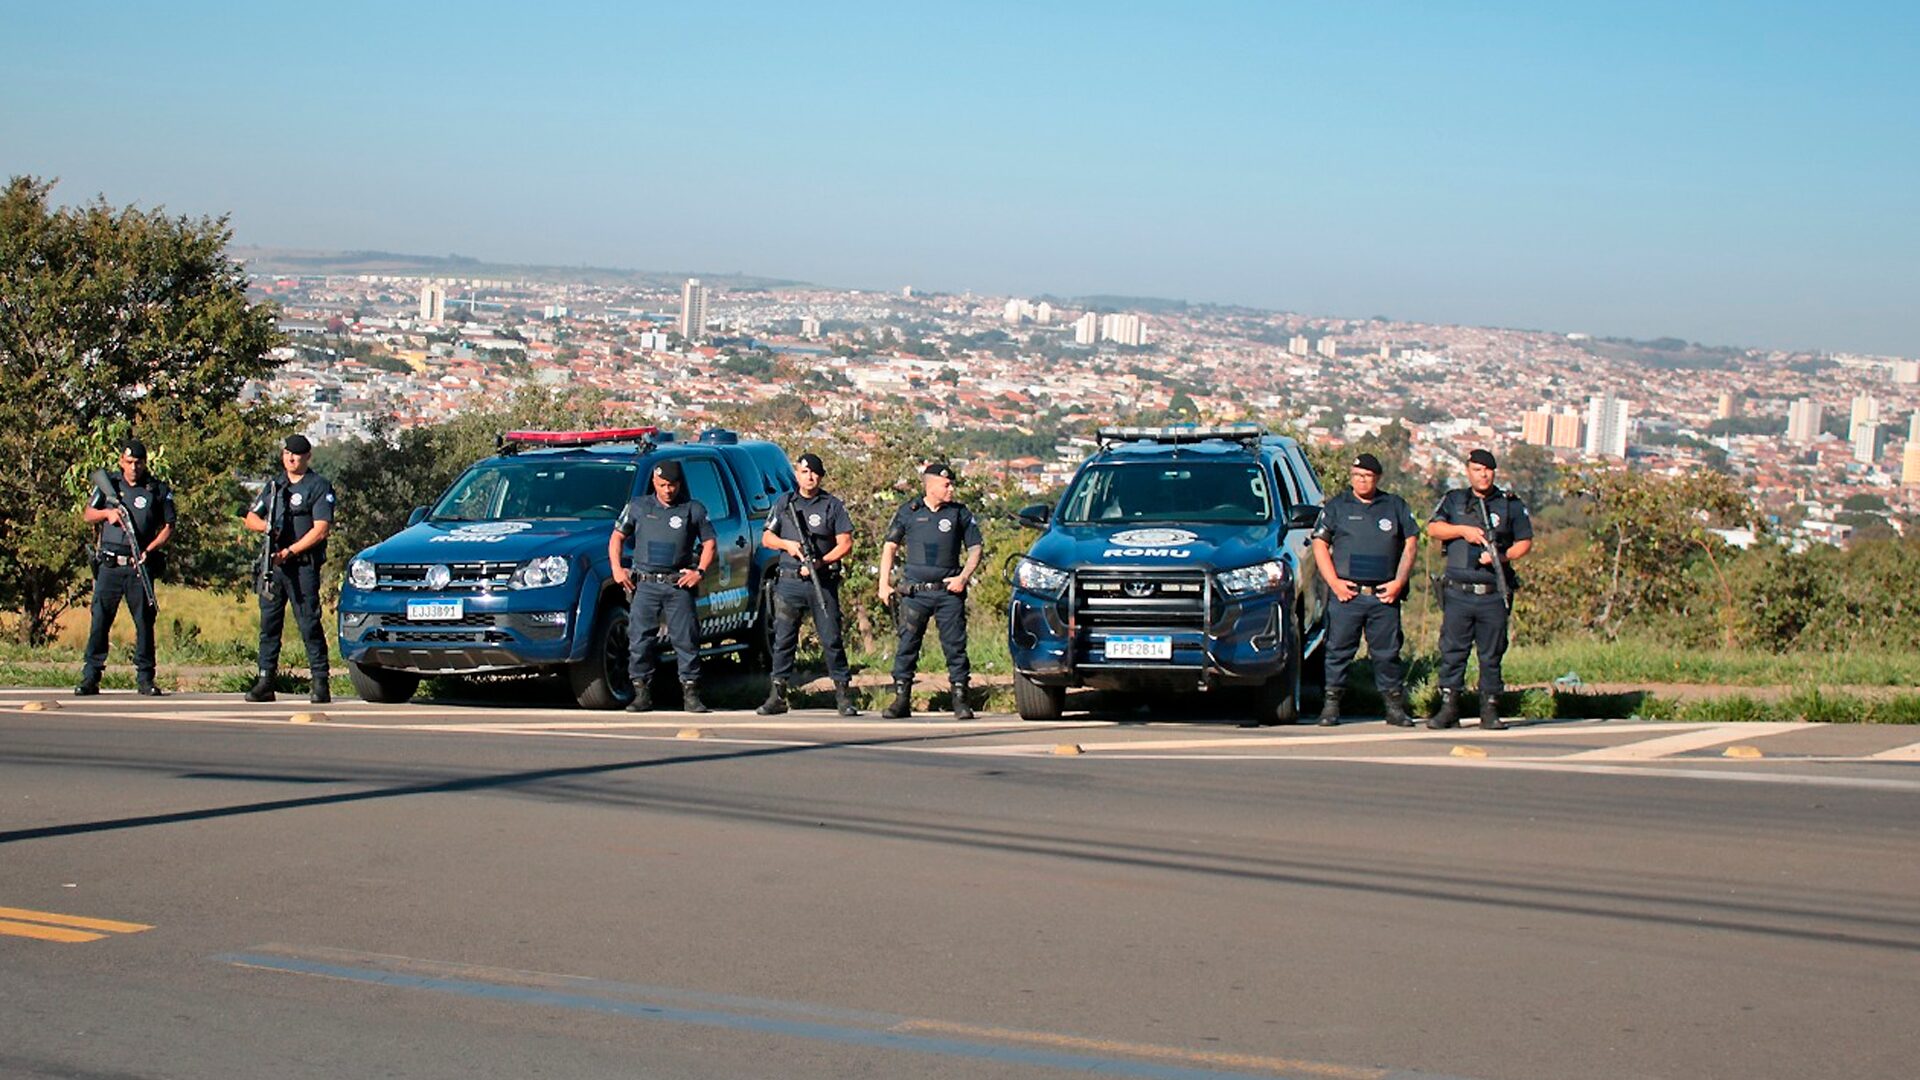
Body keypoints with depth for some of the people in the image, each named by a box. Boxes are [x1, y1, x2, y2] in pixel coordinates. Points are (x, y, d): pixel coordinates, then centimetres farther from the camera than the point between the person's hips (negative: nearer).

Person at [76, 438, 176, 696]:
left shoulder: (159, 490, 5)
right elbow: (87, 515, 17)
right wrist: (107, 513, -5)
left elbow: (168, 527, 4)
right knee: (100, 619, -1)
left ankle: (145, 677, 7)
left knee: (145, 621, 0)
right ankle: (91, 677, 3)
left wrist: (149, 551, -10)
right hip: (110, 565, 1)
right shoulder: (108, 484, 10)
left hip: (140, 566, -1)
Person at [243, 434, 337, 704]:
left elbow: (321, 529, -9)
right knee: (269, 622, 5)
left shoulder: (319, 487, 0)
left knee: (309, 623, -8)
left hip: (304, 565, -6)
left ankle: (320, 682, -5)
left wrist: (290, 551, -15)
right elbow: (251, 517, 20)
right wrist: (265, 526, -3)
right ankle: (265, 681, 9)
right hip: (272, 564, 6)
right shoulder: (273, 486, 19)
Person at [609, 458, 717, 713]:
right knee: (639, 640, -3)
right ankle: (642, 693, 4)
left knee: (686, 639, -3)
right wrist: (617, 569, 2)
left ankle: (690, 694, 1)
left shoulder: (694, 509, 7)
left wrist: (700, 571, -4)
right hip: (645, 584, 1)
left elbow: (709, 542, 10)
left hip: (679, 585, -1)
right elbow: (617, 537, 15)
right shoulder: (638, 506, 9)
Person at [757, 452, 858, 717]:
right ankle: (777, 695, 7)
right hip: (789, 583, 2)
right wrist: (787, 544, -6)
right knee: (783, 639, 3)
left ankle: (843, 694, 2)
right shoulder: (784, 504, 12)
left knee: (831, 639, -3)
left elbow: (845, 543, 0)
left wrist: (821, 562, -13)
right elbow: (766, 538, 15)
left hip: (823, 583, -2)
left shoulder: (833, 505, 4)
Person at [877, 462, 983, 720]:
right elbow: (890, 546, 12)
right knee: (907, 645, -1)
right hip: (914, 592, 0)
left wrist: (963, 577, -6)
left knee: (955, 646, -1)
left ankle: (960, 700, 5)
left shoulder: (960, 513, 7)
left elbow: (975, 549, 10)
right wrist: (884, 584, 5)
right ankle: (901, 699, 4)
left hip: (949, 592, 0)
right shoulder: (909, 511, 7)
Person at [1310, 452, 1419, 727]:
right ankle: (1331, 704, 5)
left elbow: (1410, 544, 12)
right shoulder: (1336, 506, 9)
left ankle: (1395, 706, 8)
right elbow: (1320, 545, 7)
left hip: (1384, 596, 1)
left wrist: (1399, 582, 0)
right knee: (1338, 650, -1)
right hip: (1346, 593, -1)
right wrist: (1334, 582, -4)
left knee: (1387, 652, 3)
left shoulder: (1396, 506, 12)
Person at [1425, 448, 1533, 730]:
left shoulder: (1511, 504, 9)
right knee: (1452, 651, -1)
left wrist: (1503, 557, -11)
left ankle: (1490, 710, 9)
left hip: (1494, 594, 0)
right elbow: (1433, 528, 1)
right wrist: (1463, 530, -13)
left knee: (1492, 655, 3)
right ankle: (1448, 708, 3)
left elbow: (1525, 542, 6)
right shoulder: (1454, 500, 13)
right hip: (1458, 593, 0)